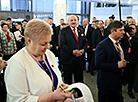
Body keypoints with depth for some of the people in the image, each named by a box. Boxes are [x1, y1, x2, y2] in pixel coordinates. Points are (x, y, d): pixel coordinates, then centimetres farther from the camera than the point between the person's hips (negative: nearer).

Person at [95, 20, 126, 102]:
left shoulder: (118, 43, 10)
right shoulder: (102, 45, -17)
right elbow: (98, 65, -23)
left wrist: (123, 63, 3)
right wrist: (117, 65, -25)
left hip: (117, 82, 8)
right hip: (107, 84, -7)